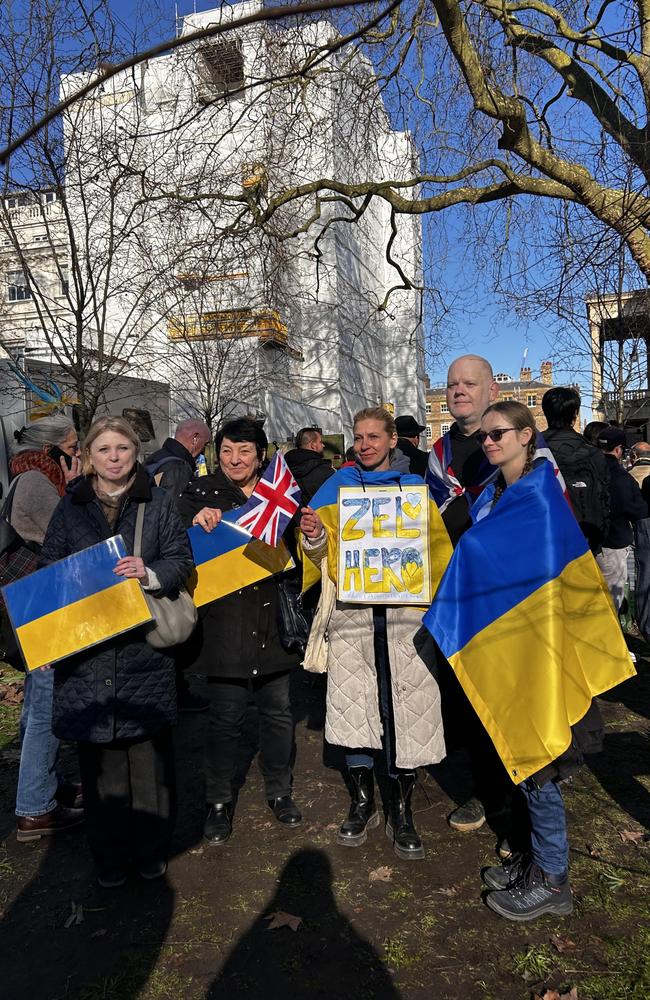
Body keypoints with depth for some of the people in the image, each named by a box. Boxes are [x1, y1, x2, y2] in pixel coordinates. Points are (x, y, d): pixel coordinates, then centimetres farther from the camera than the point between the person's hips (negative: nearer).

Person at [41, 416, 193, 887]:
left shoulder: (158, 501, 4)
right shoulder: (71, 506, 9)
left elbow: (182, 560, 1)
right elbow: (50, 569, 12)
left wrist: (151, 573, -19)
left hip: (144, 642, -1)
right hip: (87, 648, 1)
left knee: (150, 754, 6)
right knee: (100, 758, 7)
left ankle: (152, 849, 26)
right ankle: (109, 856, 26)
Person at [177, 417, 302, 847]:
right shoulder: (200, 493, 0)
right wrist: (196, 521, -25)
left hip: (273, 619, 3)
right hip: (224, 622, -2)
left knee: (278, 710, 13)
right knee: (227, 716, 5)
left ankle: (279, 791, 33)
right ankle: (220, 802, 25)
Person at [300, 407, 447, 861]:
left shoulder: (413, 486, 11)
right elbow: (323, 557, 11)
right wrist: (314, 537, -10)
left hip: (404, 611, -1)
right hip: (351, 612, 1)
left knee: (406, 709, -1)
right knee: (353, 705, 5)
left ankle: (402, 811, 18)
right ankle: (363, 803, 25)